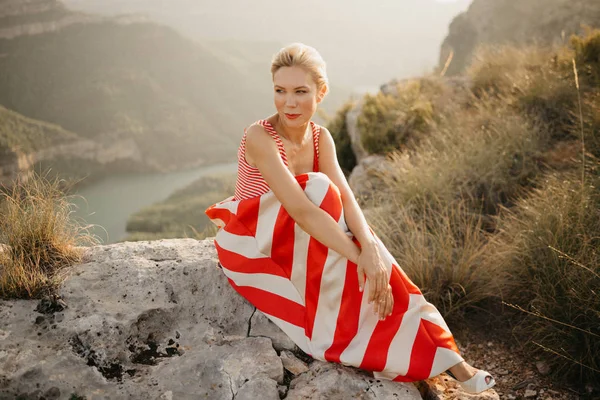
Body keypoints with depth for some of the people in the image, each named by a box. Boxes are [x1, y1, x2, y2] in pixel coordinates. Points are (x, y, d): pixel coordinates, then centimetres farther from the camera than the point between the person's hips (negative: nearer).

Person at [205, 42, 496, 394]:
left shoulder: (321, 137, -4)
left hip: (295, 244, 5)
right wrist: (359, 257, -39)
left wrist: (369, 249, -37)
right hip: (250, 243, -5)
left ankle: (444, 358, -17)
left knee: (374, 266, -22)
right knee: (319, 190, -30)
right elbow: (302, 210, -34)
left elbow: (347, 198, -19)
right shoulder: (260, 137, -25)